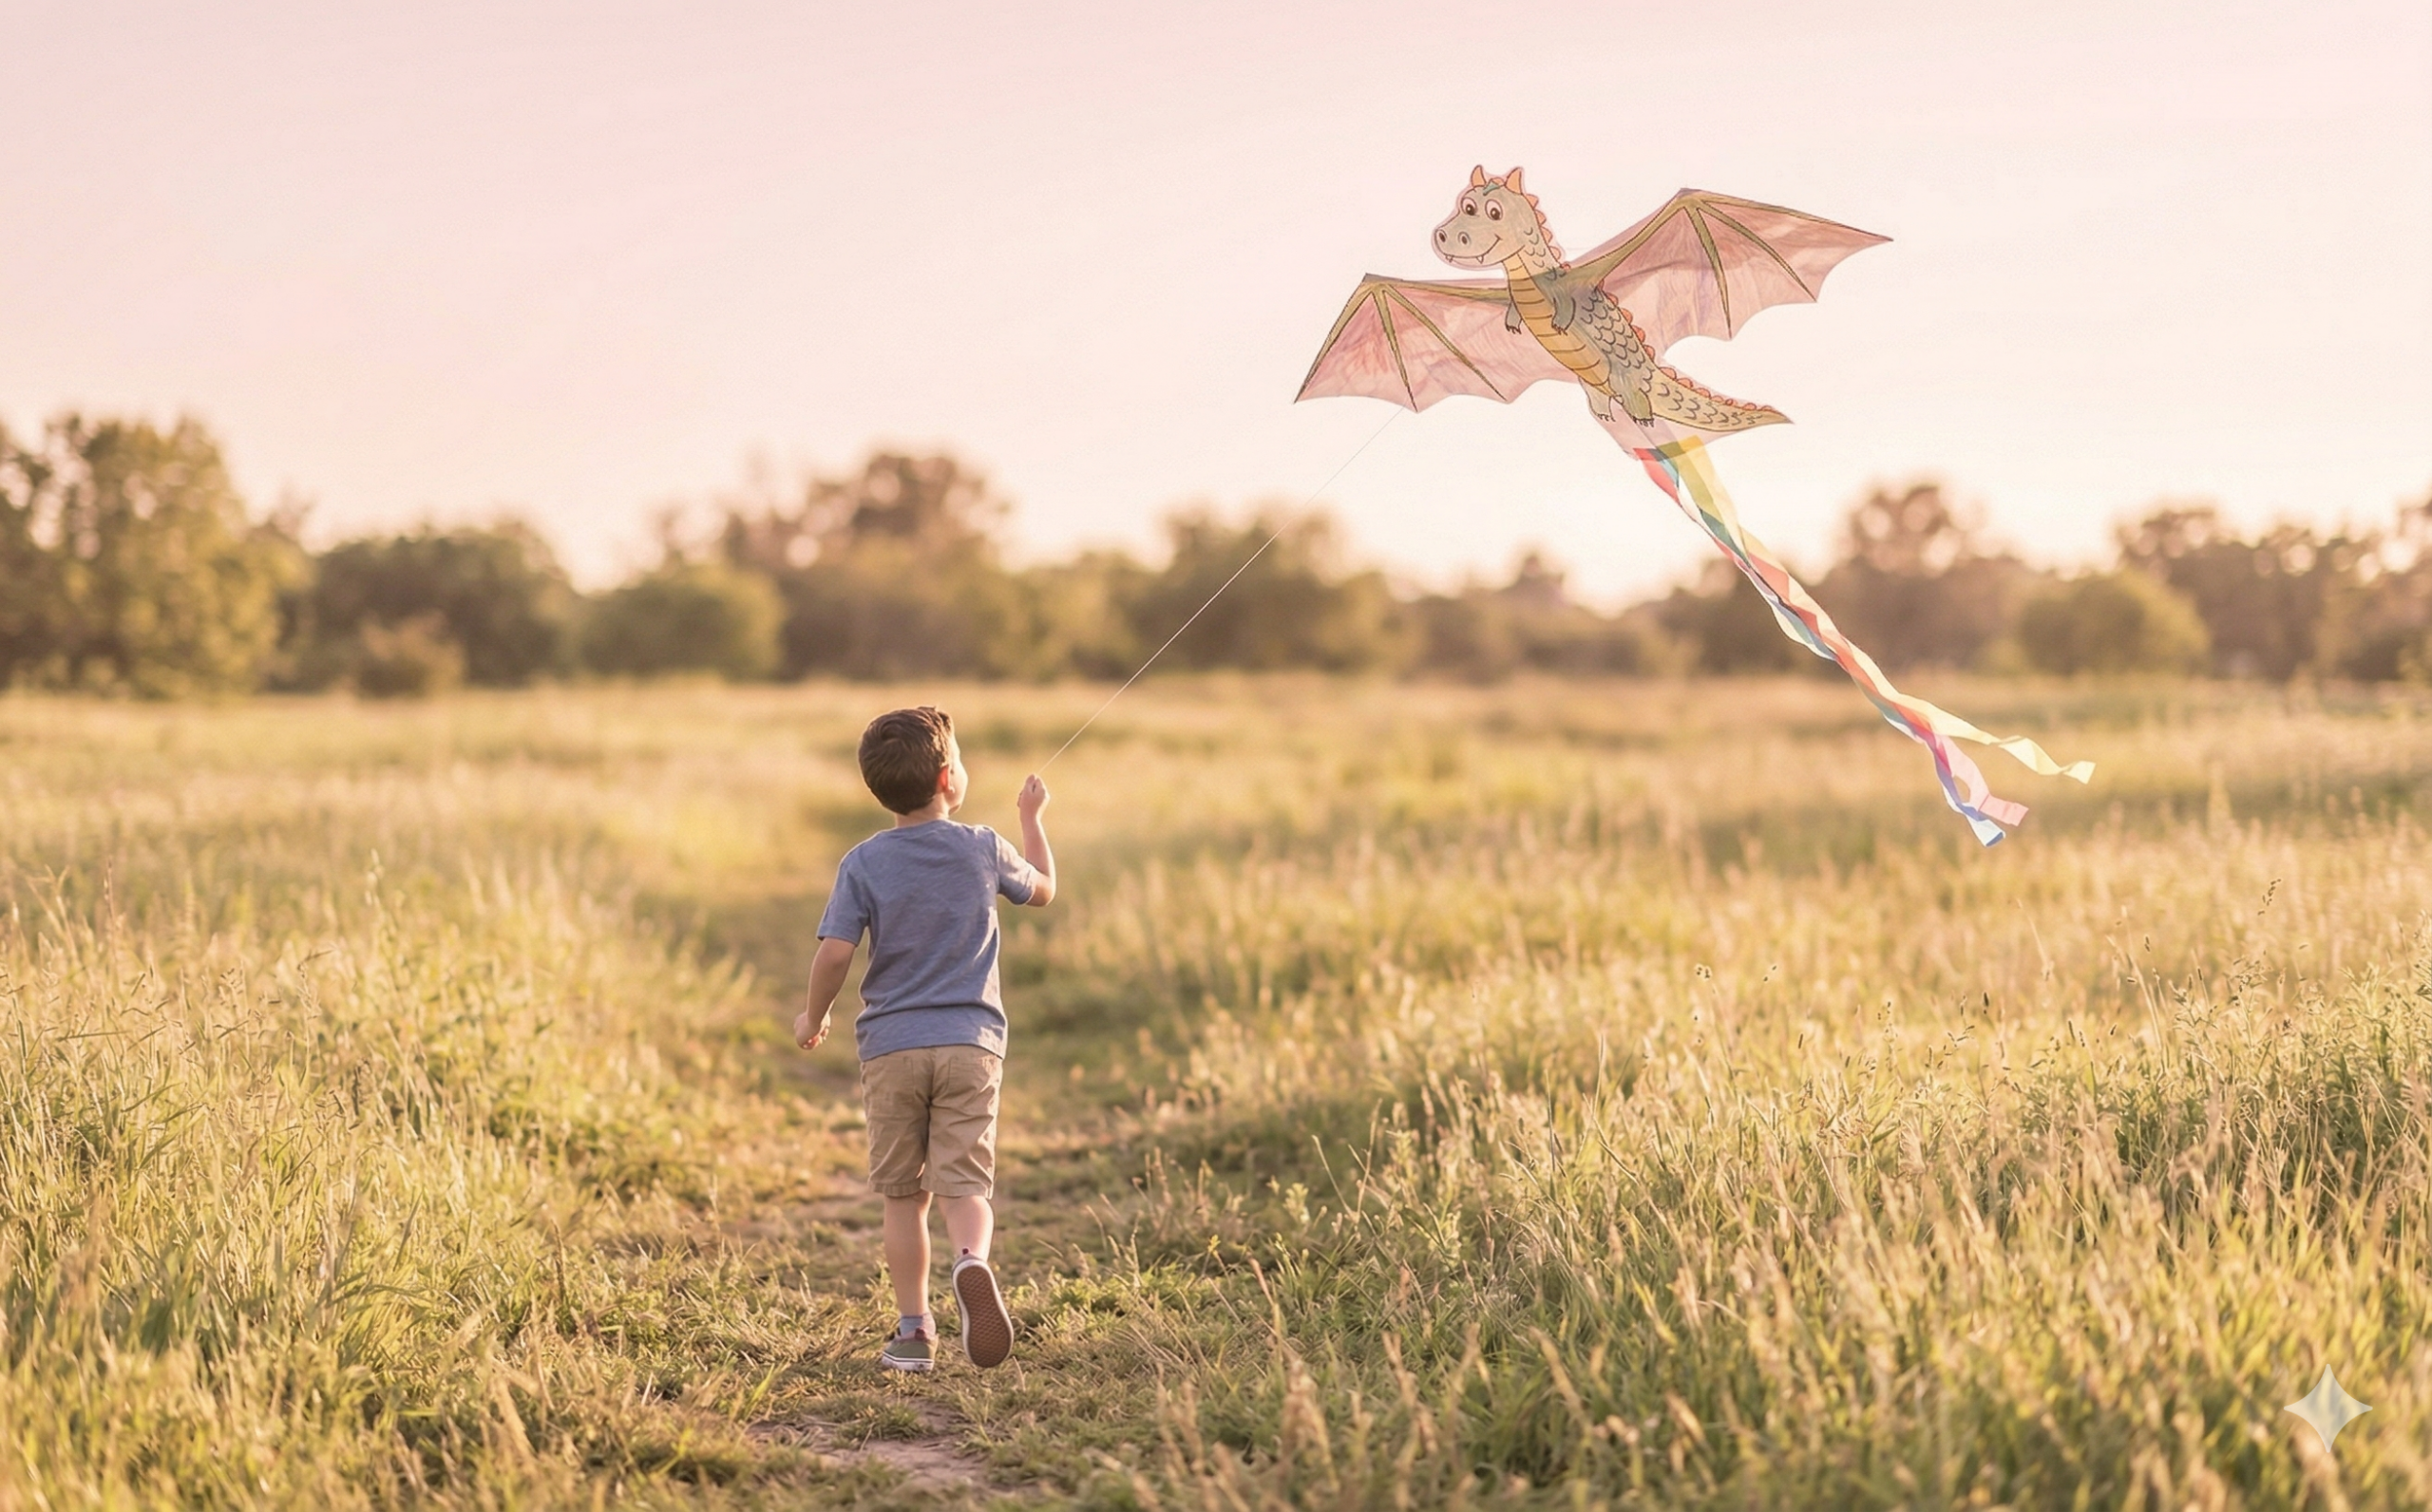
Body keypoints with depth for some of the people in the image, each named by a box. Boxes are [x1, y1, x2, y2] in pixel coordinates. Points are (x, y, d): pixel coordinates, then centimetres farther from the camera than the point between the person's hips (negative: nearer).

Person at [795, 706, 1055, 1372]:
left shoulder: (863, 863, -3)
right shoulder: (984, 849, 1)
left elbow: (835, 952, -8)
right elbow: (1042, 889, 21)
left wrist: (813, 1018, 10)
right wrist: (1033, 818, 35)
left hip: (891, 1047, 0)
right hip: (970, 1042, 0)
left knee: (903, 1196, 10)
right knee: (964, 1182, -5)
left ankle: (914, 1331, 12)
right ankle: (973, 1262, -36)